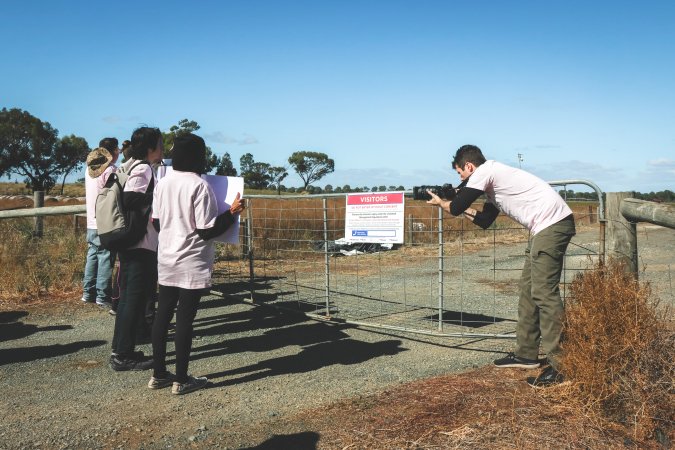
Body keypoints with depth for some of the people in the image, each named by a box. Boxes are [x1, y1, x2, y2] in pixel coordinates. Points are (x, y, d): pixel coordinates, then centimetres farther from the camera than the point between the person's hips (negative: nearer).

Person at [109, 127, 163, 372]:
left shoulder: (130, 166, 16)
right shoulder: (144, 169, -13)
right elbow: (130, 199, -26)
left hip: (128, 243, 10)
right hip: (141, 244, -10)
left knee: (128, 297, 15)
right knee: (136, 299, -4)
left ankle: (120, 351, 23)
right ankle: (123, 356, 3)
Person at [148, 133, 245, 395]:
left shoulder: (163, 183, 6)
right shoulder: (199, 186, -15)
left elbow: (156, 222, 12)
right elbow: (207, 230, -17)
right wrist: (233, 213, -6)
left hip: (166, 261, 7)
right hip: (192, 265, -7)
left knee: (163, 316, 12)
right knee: (185, 319, 0)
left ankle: (159, 374, 22)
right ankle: (181, 380, 10)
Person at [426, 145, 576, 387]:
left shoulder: (484, 172, -7)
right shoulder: (492, 181, 23)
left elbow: (456, 209, -6)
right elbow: (484, 221, 27)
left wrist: (440, 202, 14)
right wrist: (458, 203, 26)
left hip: (553, 223, -10)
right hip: (545, 227, 10)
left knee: (544, 292, -12)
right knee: (528, 289, 13)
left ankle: (559, 365, -10)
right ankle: (526, 354, 21)